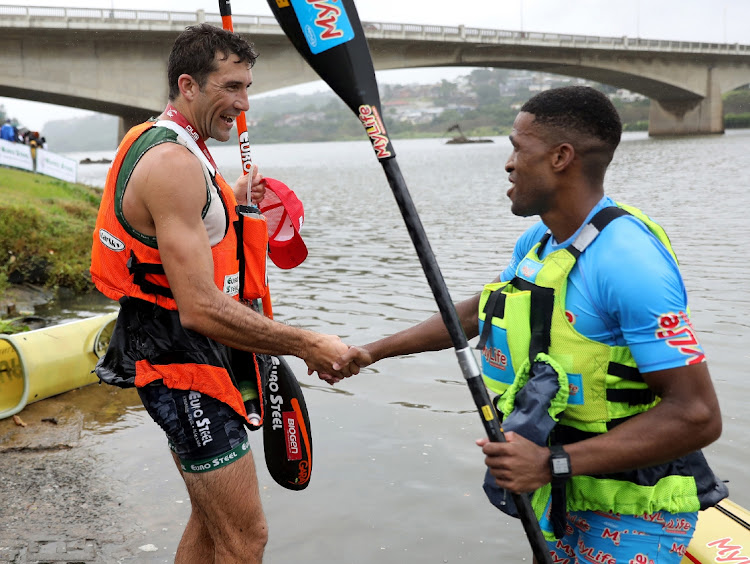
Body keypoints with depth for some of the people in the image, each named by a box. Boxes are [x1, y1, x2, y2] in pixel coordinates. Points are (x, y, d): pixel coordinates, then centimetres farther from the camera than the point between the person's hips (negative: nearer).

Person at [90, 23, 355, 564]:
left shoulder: (154, 144, 12)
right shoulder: (174, 163, -22)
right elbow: (200, 310, -28)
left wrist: (234, 203, 12)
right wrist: (307, 345, -24)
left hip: (189, 354, 11)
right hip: (184, 361, -11)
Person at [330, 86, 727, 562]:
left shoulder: (628, 260, -28)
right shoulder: (539, 240, 1)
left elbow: (698, 415, -29)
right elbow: (472, 315, 16)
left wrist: (554, 464, -29)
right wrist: (373, 352, 14)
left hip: (630, 514, -8)